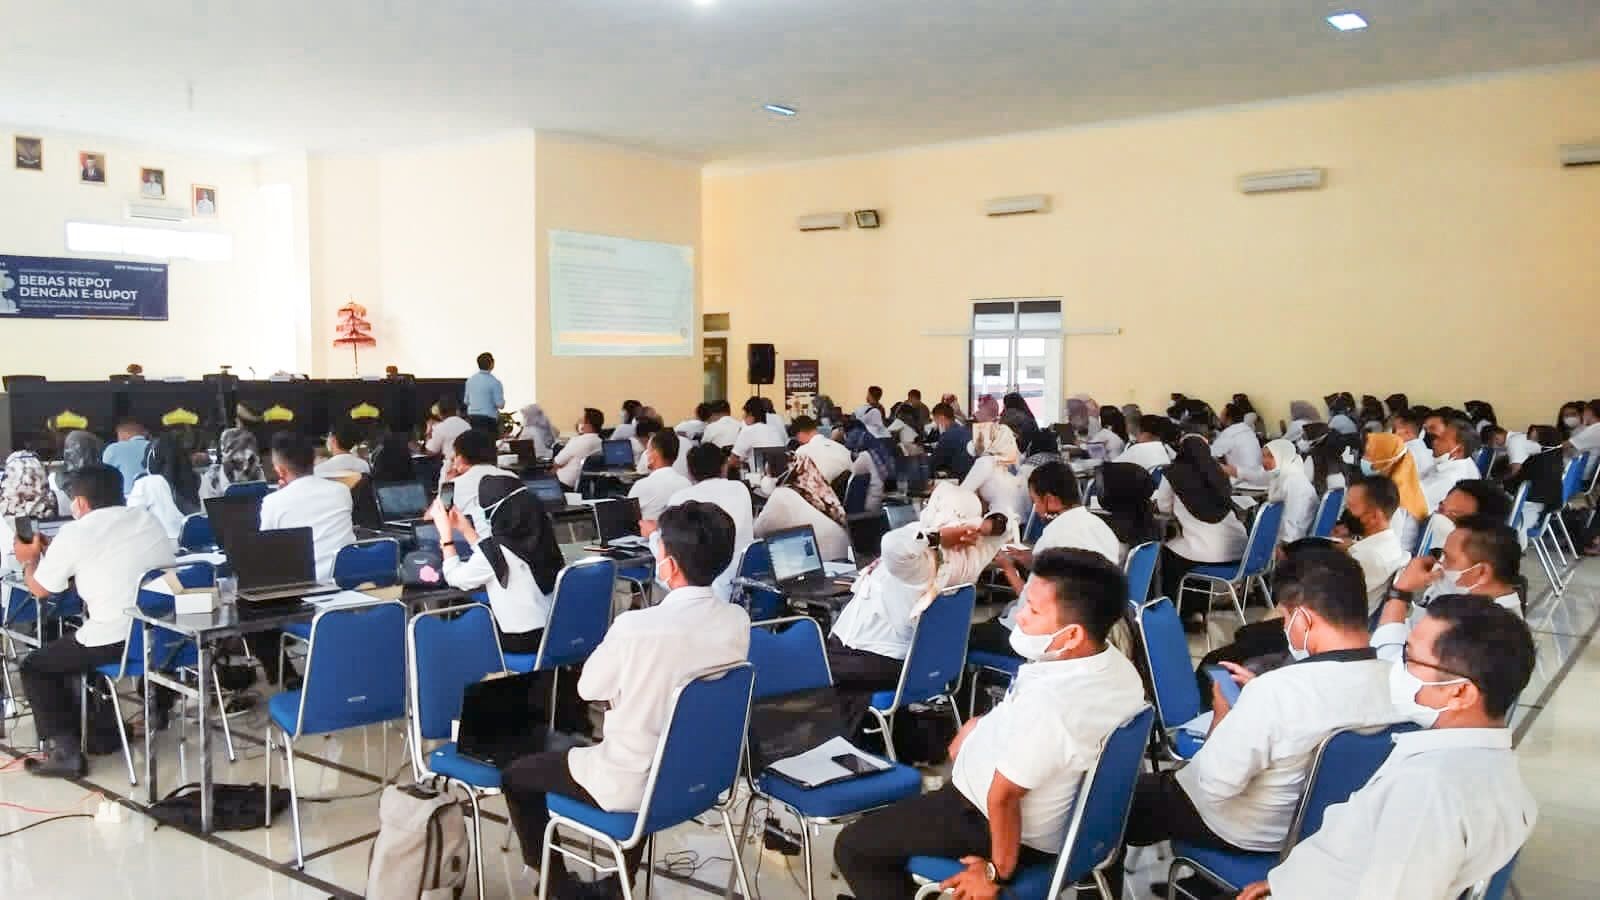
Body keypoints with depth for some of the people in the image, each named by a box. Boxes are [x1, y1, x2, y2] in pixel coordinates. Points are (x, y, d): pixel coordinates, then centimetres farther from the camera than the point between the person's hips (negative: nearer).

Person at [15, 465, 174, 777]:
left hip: (116, 642, -7)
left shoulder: (75, 532, -5)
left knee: (35, 667, 19)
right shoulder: (148, 519, 12)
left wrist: (29, 560, 29)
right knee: (71, 645, 32)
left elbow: (39, 589, 8)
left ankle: (65, 751, 10)